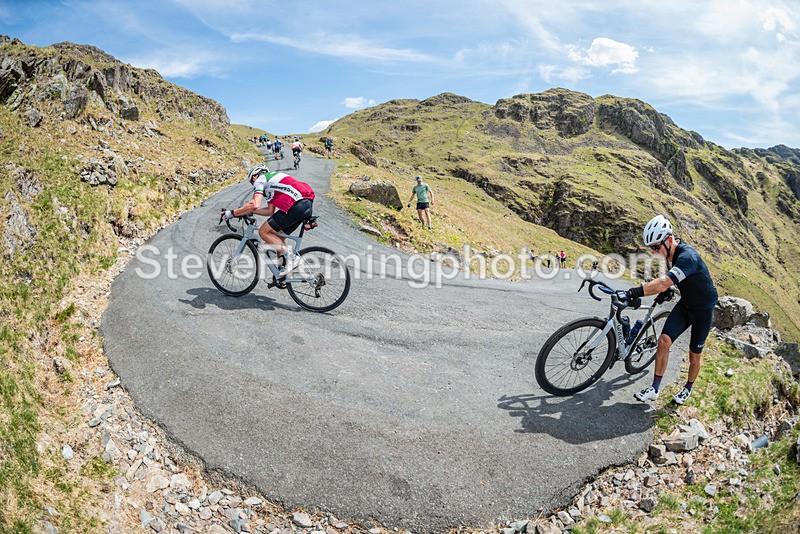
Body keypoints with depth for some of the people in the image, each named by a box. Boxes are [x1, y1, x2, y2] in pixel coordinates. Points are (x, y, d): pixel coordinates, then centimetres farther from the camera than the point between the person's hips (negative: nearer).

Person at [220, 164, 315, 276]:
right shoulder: (272, 178, 33)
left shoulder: (260, 180, 8)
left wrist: (232, 213, 1)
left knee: (263, 232, 1)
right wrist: (248, 210, 32)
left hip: (297, 206, -9)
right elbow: (270, 211, 29)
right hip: (308, 205, 9)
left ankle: (290, 256, -4)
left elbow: (255, 205, -9)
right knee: (278, 237, 19)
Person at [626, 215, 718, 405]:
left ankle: (688, 388, 34)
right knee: (664, 340, -12)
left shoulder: (687, 257, -36)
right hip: (685, 304, 6)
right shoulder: (671, 252, -9)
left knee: (694, 354, 8)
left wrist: (635, 292, -59)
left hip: (703, 309, -6)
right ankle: (655, 388, -6)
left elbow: (663, 283, -51)